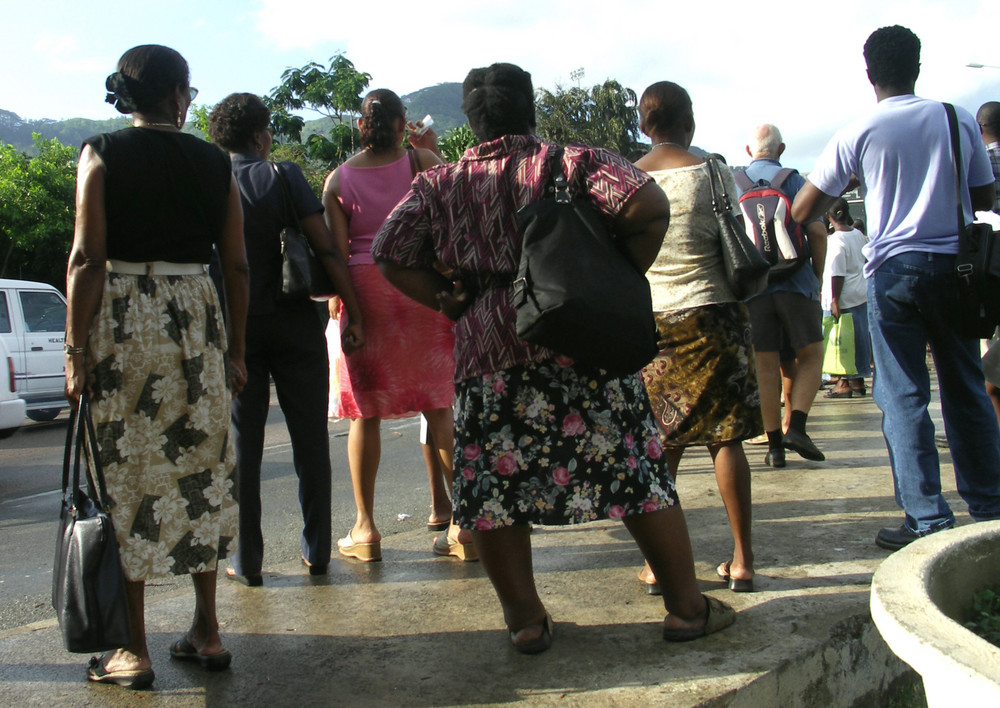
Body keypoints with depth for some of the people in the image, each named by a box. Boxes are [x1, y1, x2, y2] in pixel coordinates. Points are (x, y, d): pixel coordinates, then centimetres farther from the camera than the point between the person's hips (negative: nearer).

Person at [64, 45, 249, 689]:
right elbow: (238, 265, 6)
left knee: (126, 472, 2)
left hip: (121, 318, -3)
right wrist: (236, 350, 12)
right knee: (200, 468, 11)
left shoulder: (103, 154, -1)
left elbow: (87, 258, -9)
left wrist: (77, 350, -6)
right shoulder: (213, 162, 7)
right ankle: (207, 632, 18)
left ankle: (134, 651, 7)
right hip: (197, 318, 3)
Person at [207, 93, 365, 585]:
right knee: (309, 437, 8)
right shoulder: (284, 176, -3)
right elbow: (326, 249, -10)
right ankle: (316, 550, 14)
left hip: (235, 325, 1)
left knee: (243, 442, 7)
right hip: (294, 320, -1)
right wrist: (353, 313, -7)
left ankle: (247, 560, 10)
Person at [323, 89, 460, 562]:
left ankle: (365, 528, 11)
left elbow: (338, 249, -1)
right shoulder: (420, 162, 0)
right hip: (422, 287, 0)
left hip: (365, 291, 0)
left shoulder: (338, 179, 1)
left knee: (365, 412, 7)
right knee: (437, 407, 5)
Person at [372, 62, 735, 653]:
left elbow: (391, 255, 8)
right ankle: (687, 607, 13)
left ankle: (526, 619, 18)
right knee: (638, 470, 6)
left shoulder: (440, 185, 10)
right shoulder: (573, 161, 2)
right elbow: (650, 205, -11)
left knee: (494, 484, 11)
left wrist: (449, 301, 10)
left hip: (485, 349, 2)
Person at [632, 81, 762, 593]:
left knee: (660, 444, 7)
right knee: (724, 437, 4)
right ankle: (742, 560, 8)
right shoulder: (713, 174, -3)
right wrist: (744, 312, 12)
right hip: (712, 315, -1)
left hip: (649, 319, 1)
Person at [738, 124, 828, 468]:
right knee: (810, 355, 10)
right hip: (795, 283, -2)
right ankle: (797, 426, -6)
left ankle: (774, 444, 6)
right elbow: (817, 231, -5)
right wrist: (817, 274, 7)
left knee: (765, 364, 5)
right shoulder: (793, 180, 1)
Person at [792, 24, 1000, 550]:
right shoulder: (958, 120, 4)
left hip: (894, 269, -3)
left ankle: (928, 521, -1)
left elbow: (802, 210, -1)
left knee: (904, 397, 0)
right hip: (954, 265, 3)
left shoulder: (858, 133, -3)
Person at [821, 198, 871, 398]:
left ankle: (846, 383, 3)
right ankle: (858, 380, 19)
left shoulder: (836, 241, -18)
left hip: (844, 298, -8)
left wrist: (834, 301, -18)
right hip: (862, 294, 8)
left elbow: (837, 274, -20)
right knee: (859, 337, 12)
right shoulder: (859, 235, 5)